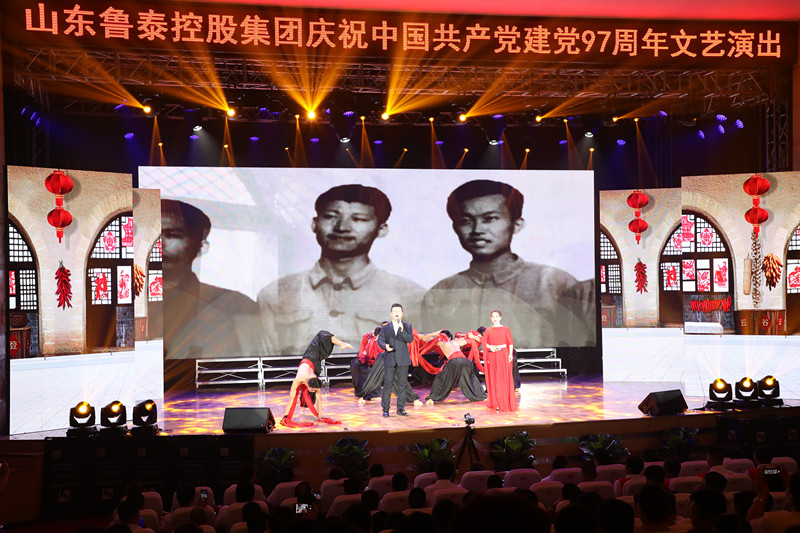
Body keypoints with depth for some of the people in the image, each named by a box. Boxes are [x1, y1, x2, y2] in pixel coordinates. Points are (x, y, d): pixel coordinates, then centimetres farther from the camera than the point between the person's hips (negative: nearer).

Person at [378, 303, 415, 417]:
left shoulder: (407, 326, 7)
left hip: (403, 360, 1)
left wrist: (402, 330, -22)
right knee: (388, 383, -2)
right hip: (389, 359, -1)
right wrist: (385, 346, -19)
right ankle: (385, 409, 5)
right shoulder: (385, 328, 9)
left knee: (402, 384, 3)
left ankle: (401, 408, 11)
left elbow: (410, 339, -6)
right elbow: (380, 339, 3)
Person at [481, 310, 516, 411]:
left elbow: (510, 342, 2)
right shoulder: (488, 330, 7)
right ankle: (496, 403, 8)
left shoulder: (505, 329, 4)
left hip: (503, 355, -1)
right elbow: (484, 343, 5)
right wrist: (490, 347, -13)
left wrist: (510, 354, -8)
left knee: (504, 379, -2)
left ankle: (505, 403, 5)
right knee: (493, 379, 2)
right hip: (492, 356, 1)